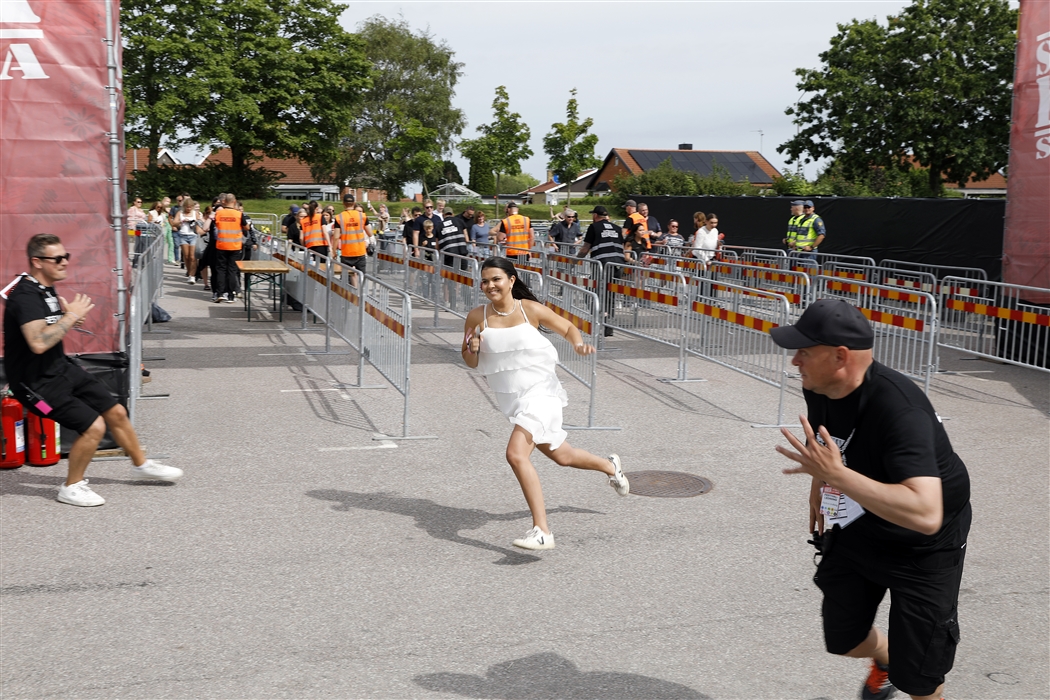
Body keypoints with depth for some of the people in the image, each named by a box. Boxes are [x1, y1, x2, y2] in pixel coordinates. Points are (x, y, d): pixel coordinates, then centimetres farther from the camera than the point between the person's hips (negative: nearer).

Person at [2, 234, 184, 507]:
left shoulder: (46, 289, 6)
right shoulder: (25, 295, -24)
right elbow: (38, 343, -37)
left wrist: (67, 320, 1)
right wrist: (71, 316, -26)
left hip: (61, 368, 9)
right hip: (36, 382, -9)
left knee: (116, 412, 10)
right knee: (93, 426, -17)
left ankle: (141, 464, 32)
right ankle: (71, 487, 4)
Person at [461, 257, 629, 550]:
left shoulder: (531, 309, -9)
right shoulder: (477, 318, -3)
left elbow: (568, 328, 4)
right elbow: (471, 363, 7)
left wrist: (579, 344, -17)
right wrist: (472, 349, -15)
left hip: (540, 391, -5)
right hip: (511, 399, 5)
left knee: (516, 454, -25)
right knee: (560, 456, 20)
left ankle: (542, 532, -20)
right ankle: (610, 466, 50)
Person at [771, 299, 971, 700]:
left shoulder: (897, 409, -38)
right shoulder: (818, 389, -13)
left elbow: (926, 515, -49)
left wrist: (836, 474, -51)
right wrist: (818, 487, 18)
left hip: (924, 548, -7)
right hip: (854, 532, 7)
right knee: (844, 641, 21)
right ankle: (885, 660, 55)